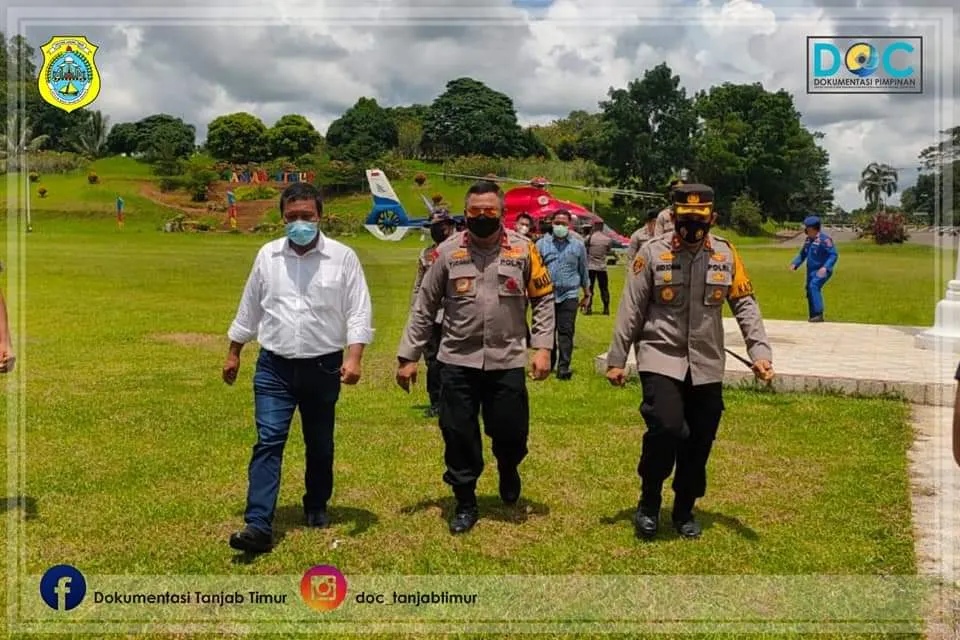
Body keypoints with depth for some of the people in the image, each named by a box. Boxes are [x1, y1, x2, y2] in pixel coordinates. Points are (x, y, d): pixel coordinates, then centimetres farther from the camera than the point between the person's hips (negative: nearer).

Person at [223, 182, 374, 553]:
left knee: (320, 446, 14)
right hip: (274, 368, 1)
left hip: (323, 368, -1)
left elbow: (358, 311, -7)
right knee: (268, 442, -9)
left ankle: (317, 507, 35)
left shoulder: (342, 257, -5)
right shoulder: (267, 255, 3)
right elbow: (249, 309, 13)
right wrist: (233, 354, 16)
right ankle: (258, 525, -11)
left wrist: (354, 357, -19)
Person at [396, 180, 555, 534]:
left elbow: (544, 300, 4)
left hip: (507, 361, 0)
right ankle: (465, 503, 25)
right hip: (457, 361, 1)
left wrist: (543, 347, -6)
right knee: (458, 435, 6)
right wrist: (408, 356, 2)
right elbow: (424, 307, 4)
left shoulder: (523, 249, -2)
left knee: (511, 431, 3)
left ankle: (508, 469, 39)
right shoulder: (448, 251, -1)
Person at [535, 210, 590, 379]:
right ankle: (548, 364, 22)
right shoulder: (541, 244, 6)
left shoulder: (578, 245, 8)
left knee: (566, 332, -7)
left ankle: (563, 367, -6)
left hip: (569, 295, -1)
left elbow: (583, 271, 15)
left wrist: (587, 295, 18)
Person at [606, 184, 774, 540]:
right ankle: (649, 502, 5)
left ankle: (684, 510, 30)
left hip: (706, 365, 4)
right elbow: (631, 310, -3)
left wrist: (760, 351, -9)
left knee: (699, 443, 9)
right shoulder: (652, 252, -6)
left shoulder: (725, 254, 1)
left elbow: (744, 304, 3)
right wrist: (616, 359, -3)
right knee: (666, 428, -20)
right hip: (661, 359, -3)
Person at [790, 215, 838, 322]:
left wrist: (825, 267, -31)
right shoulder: (808, 239, 9)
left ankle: (818, 314, -30)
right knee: (810, 291, 12)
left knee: (814, 286, -29)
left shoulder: (824, 239, -16)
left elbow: (834, 255, -19)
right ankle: (813, 317, 25)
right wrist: (795, 264, 2)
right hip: (811, 270, 9)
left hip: (822, 271, -9)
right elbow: (802, 254, 18)